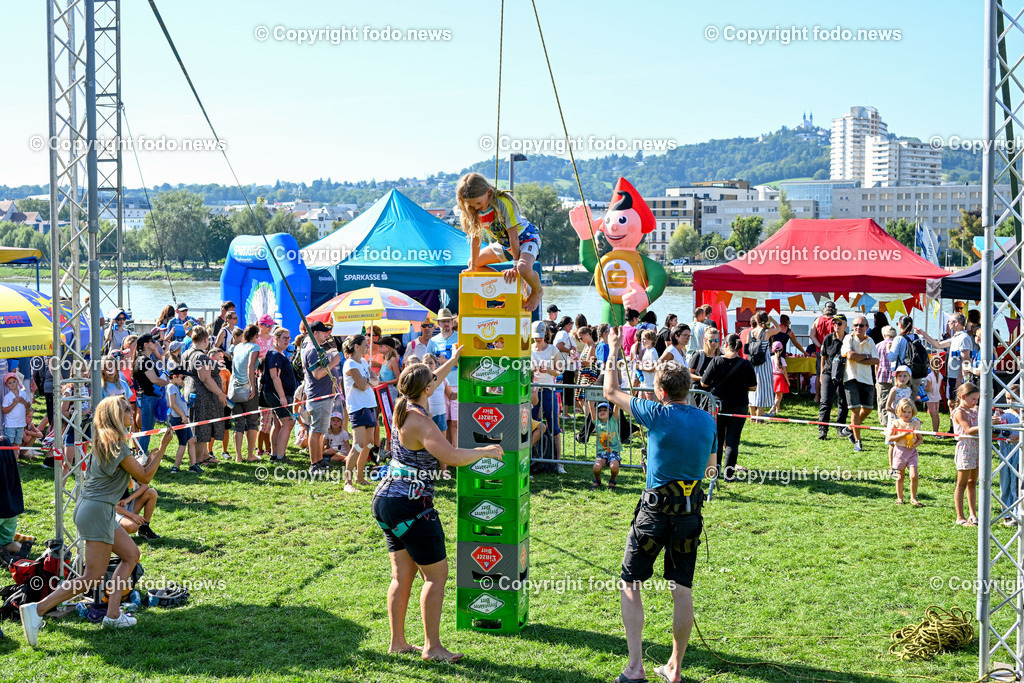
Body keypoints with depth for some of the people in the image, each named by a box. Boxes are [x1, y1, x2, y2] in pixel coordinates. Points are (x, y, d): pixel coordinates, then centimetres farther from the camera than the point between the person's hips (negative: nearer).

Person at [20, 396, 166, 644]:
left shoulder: (102, 443, 12)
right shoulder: (118, 447, -15)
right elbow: (144, 477, -8)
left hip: (88, 506, 10)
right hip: (98, 510, -10)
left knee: (131, 554, 16)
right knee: (92, 577, -7)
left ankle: (113, 614, 14)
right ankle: (37, 609, -13)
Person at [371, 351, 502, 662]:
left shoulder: (402, 408, 6)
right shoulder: (420, 423, -20)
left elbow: (428, 386, 27)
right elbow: (452, 456, -30)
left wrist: (452, 361, 37)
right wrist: (486, 451, -14)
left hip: (385, 499, 9)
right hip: (410, 506, -9)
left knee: (402, 574, 15)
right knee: (436, 574, 2)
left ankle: (397, 642, 21)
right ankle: (432, 646, 6)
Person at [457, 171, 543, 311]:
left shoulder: (503, 203, -32)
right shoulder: (474, 210, -11)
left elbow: (513, 237, -28)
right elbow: (475, 237, -2)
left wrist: (515, 266, -26)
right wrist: (473, 266, 0)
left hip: (526, 238, -8)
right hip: (504, 244, 8)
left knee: (524, 268, -39)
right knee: (475, 262, 11)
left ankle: (537, 291, -4)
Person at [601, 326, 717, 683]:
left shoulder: (658, 415, -11)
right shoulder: (707, 420, 3)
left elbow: (611, 392, 1)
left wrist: (613, 350, 12)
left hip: (655, 512, -4)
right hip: (691, 512, 4)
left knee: (631, 586, 7)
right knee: (682, 590, 11)